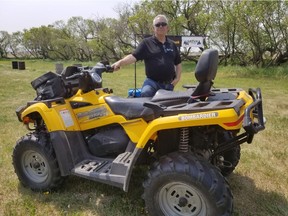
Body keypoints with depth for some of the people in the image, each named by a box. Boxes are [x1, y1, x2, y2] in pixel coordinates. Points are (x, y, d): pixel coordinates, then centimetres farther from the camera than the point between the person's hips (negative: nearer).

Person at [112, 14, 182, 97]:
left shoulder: (172, 44, 14)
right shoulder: (146, 43, 0)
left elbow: (178, 63, 22)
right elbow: (134, 56, -12)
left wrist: (177, 78, 7)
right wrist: (120, 62, -30)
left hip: (169, 85, 5)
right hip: (152, 82, -5)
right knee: (145, 94, -37)